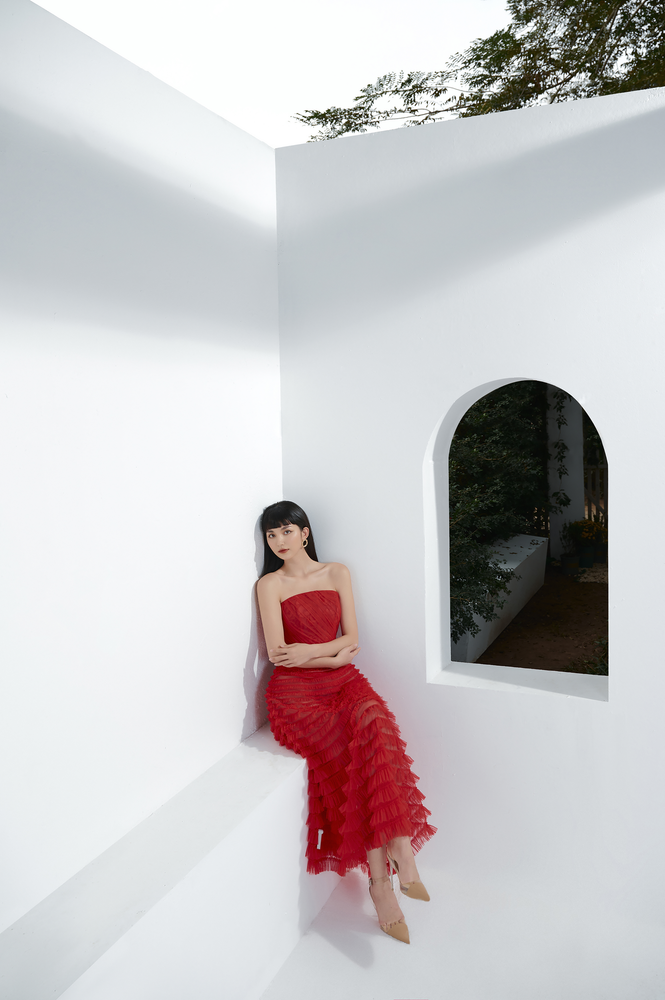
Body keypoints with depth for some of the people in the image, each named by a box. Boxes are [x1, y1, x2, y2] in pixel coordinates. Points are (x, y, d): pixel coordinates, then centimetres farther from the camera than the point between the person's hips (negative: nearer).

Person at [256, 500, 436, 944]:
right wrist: (334, 654, -6)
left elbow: (351, 637, 6)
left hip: (343, 682, 2)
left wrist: (311, 651, -11)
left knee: (374, 726, -30)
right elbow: (278, 654, -4)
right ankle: (390, 866, -18)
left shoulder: (337, 573, 12)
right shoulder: (269, 585, 4)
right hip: (296, 692, -2)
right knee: (354, 757, -27)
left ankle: (381, 874, -30)